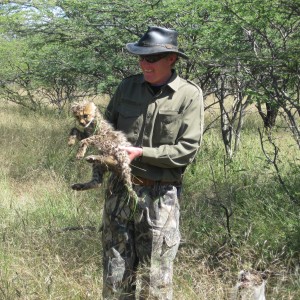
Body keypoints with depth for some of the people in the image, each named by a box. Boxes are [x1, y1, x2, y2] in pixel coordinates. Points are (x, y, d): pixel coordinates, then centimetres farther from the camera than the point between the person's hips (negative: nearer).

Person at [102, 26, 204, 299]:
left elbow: (187, 150, -11)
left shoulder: (189, 95, -6)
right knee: (115, 274, 10)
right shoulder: (128, 86, 6)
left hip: (160, 195, -3)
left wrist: (141, 153, -17)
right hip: (121, 188, 4)